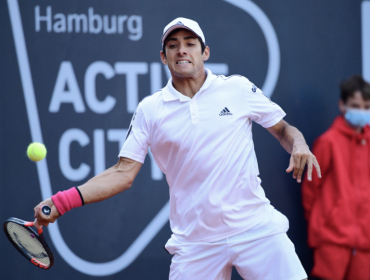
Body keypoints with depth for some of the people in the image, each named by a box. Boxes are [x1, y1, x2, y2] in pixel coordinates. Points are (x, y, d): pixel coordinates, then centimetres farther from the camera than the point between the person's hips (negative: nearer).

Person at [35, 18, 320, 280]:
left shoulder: (238, 89, 3)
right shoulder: (149, 110, 5)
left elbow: (282, 128, 13)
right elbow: (124, 173, 3)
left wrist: (299, 145, -11)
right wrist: (62, 202, -7)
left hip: (257, 228, 0)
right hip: (196, 243, 0)